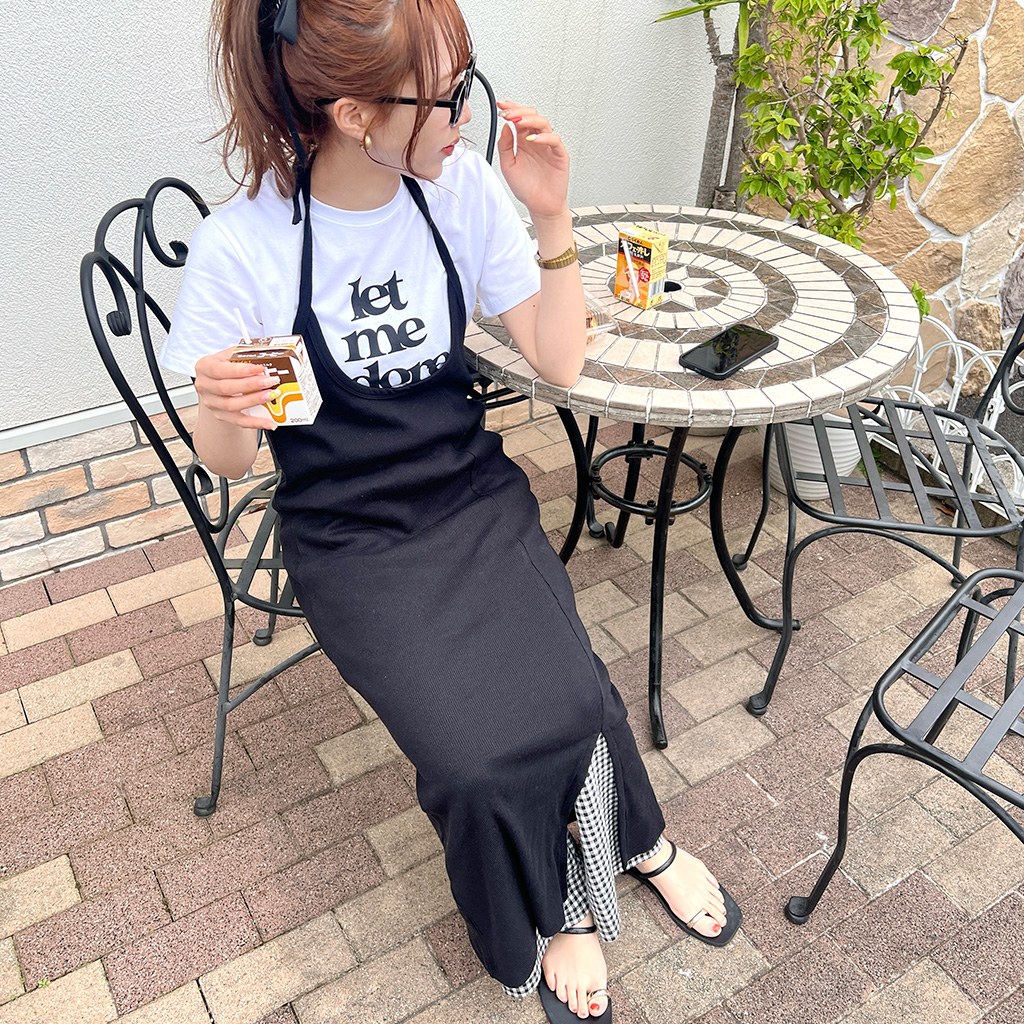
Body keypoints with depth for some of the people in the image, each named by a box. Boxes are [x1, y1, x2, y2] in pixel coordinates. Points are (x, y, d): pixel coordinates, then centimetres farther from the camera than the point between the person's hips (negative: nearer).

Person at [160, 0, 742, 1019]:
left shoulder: (461, 184, -4)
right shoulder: (241, 247, -15)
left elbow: (560, 364, -2)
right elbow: (225, 462, -5)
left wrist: (552, 219, -14)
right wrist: (226, 411, -28)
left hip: (476, 495, 3)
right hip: (352, 537, -2)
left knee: (566, 704, -20)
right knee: (482, 759, -22)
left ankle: (566, 904, 14)